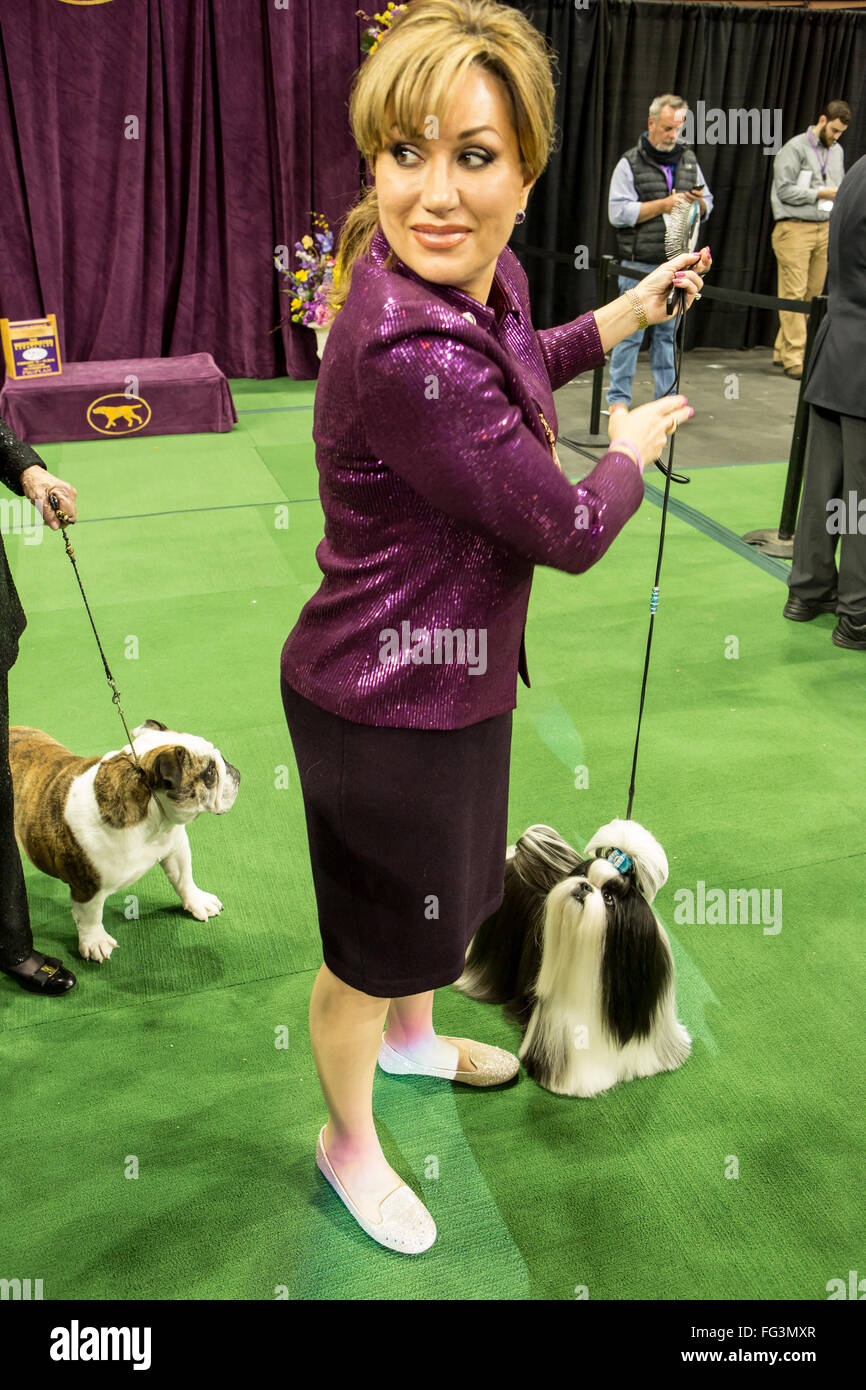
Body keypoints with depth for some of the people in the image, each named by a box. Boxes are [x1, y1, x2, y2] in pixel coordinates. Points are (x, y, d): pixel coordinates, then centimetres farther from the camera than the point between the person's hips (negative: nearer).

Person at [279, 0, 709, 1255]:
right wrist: (633, 449, -3)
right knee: (372, 948, 16)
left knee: (451, 888, 31)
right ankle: (348, 1142, 45)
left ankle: (413, 1039, 62)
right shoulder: (405, 351, -34)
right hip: (388, 707, -9)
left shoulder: (483, 279, -4)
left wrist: (628, 312, 23)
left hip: (455, 674, 9)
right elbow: (570, 531, -23)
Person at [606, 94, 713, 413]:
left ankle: (666, 397, 14)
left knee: (667, 332, 9)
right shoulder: (631, 163, -1)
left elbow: (708, 205, 21)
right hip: (639, 266, -4)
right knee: (630, 333, -4)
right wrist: (663, 204, -14)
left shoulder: (688, 160, 15)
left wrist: (699, 203, -3)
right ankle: (618, 397, 4)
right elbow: (618, 213, -11)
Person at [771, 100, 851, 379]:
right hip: (795, 228, -7)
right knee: (794, 293, -10)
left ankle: (781, 351, 10)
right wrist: (820, 193, -11)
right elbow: (784, 190, -9)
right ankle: (794, 358, -9)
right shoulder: (795, 149, -3)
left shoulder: (837, 151, 18)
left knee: (812, 294, 3)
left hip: (825, 229, 7)